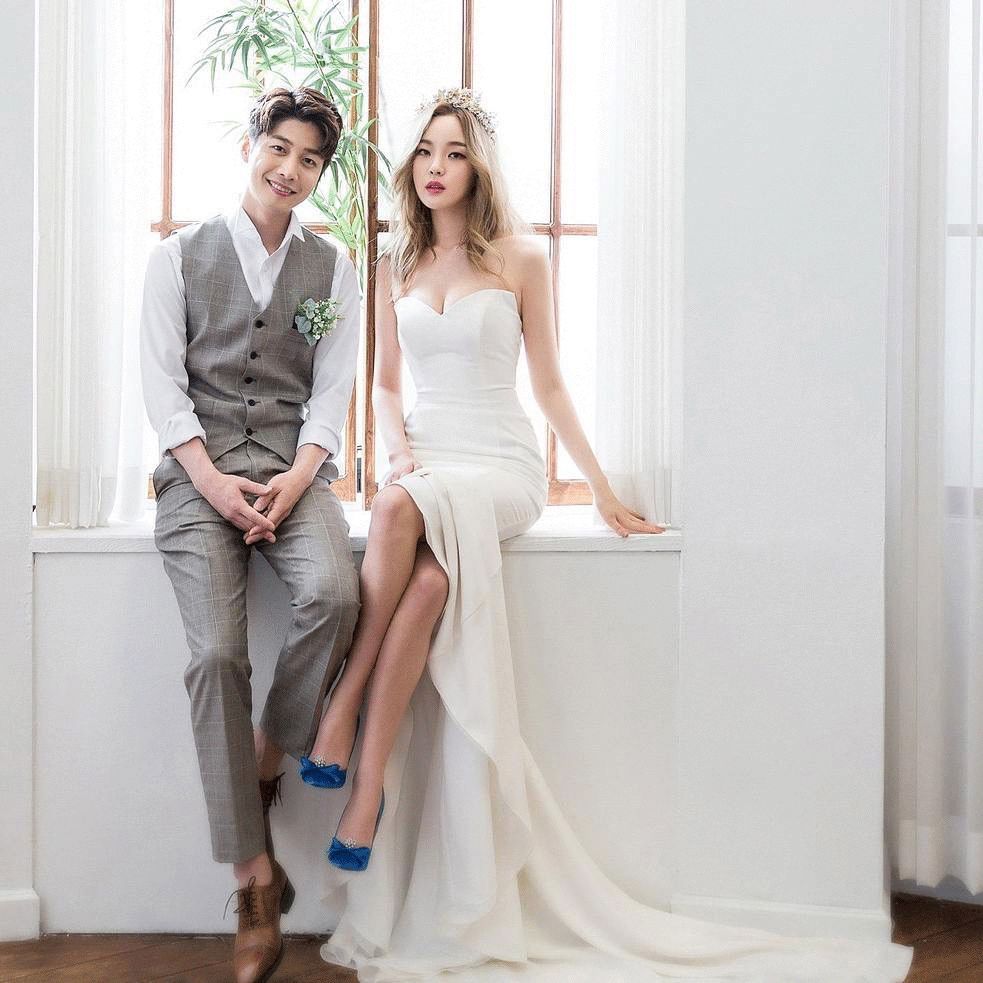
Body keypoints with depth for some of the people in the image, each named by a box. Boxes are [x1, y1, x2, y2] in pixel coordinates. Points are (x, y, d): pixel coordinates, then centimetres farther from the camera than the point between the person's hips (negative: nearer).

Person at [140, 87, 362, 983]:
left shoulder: (332, 268, 13)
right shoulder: (180, 256, 9)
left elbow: (332, 389, 6)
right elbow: (162, 382, 3)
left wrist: (295, 481, -10)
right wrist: (212, 481, -11)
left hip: (292, 465, 1)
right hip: (200, 469, -1)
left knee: (334, 593, -31)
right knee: (217, 654, -19)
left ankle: (267, 762, -5)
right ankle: (256, 884, -11)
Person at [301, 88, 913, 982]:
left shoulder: (521, 261, 6)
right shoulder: (396, 268, 15)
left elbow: (550, 385, 8)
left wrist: (604, 489, 4)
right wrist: (400, 448, -4)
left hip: (503, 465, -2)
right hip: (427, 460, 2)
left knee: (404, 511, -36)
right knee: (428, 575, -33)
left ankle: (343, 713, -28)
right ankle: (369, 784, -28)